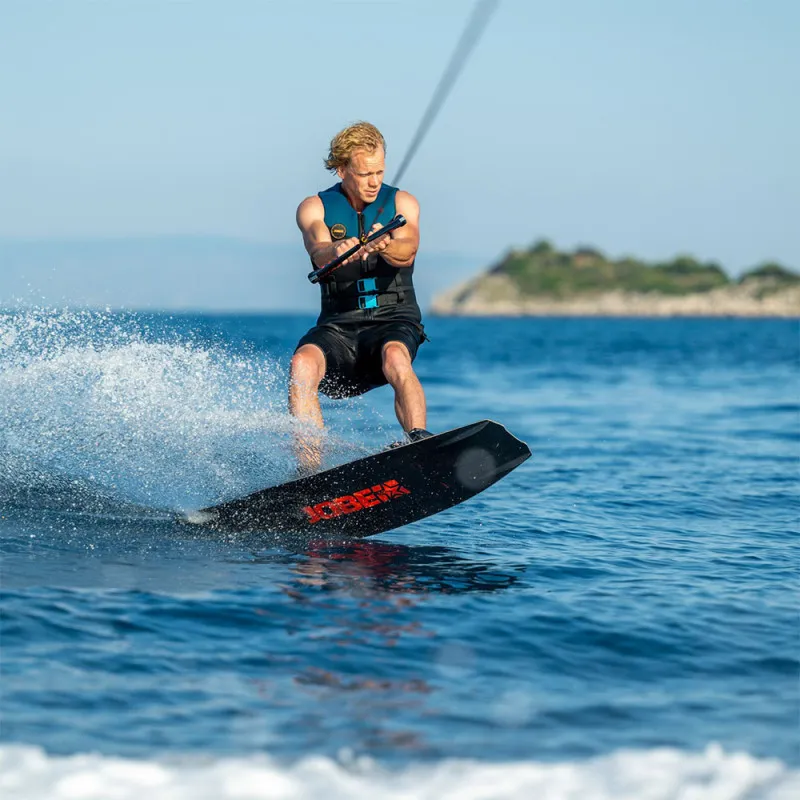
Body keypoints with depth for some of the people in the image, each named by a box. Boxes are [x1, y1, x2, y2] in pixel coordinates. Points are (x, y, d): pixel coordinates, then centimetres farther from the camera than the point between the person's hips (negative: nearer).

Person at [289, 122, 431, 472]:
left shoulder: (402, 203, 4)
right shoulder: (314, 208, 5)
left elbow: (407, 251, -17)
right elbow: (319, 251, -17)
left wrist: (384, 247, -42)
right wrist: (338, 251, -42)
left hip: (395, 321, -1)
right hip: (338, 325, 1)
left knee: (395, 357, -37)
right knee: (303, 364, -30)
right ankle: (309, 473, -33)